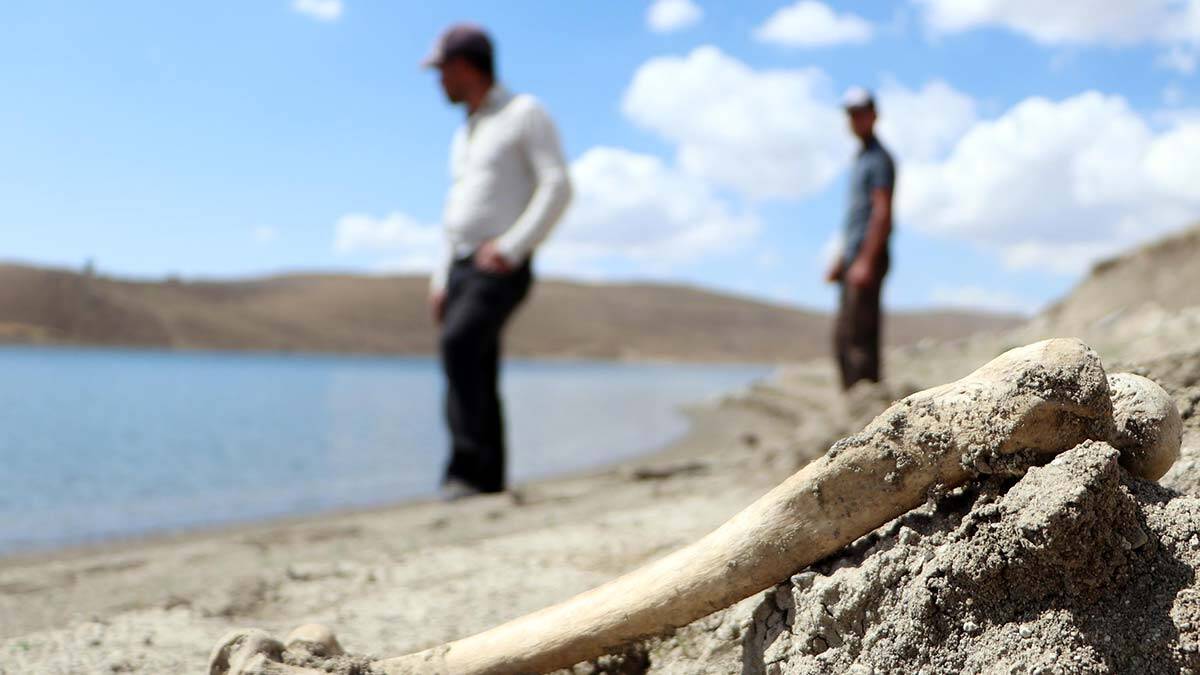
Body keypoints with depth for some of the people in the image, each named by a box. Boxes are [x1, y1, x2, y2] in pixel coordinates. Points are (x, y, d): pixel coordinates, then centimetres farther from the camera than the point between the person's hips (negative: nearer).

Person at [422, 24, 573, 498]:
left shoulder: (525, 113, -1)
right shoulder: (465, 135, 23)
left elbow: (558, 187, -12)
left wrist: (511, 247, -20)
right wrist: (441, 281, 17)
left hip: (502, 271, -8)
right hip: (463, 268, 8)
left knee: (460, 343, -28)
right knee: (476, 380, 2)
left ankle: (469, 468, -30)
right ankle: (488, 483, 6)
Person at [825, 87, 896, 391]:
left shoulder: (879, 159, -8)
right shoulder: (861, 158, 21)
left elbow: (882, 213, -15)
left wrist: (865, 261, -21)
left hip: (869, 257, -10)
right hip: (855, 257, 10)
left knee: (857, 335, -13)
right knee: (842, 336, 10)